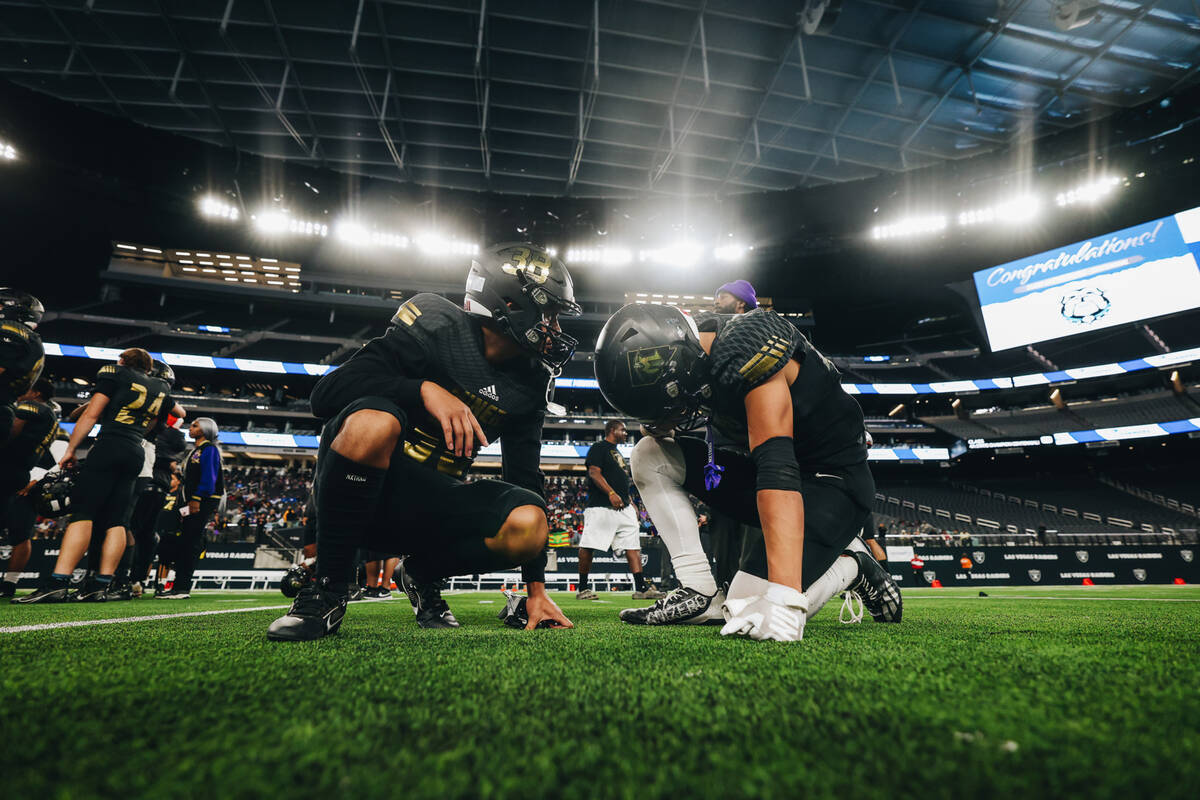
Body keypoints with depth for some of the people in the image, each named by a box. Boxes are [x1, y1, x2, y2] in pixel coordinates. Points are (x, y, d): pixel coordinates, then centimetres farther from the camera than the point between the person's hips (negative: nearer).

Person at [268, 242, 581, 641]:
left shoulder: (530, 382, 2)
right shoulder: (437, 326, -13)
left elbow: (525, 478, 5)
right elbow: (327, 393, -18)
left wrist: (537, 588, 2)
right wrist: (424, 389, -32)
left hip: (428, 507, 4)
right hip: (366, 489, -4)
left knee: (527, 522, -24)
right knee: (373, 422, -37)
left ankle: (422, 573, 7)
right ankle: (327, 591, -17)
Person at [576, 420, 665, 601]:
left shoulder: (617, 453, 26)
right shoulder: (598, 448, -2)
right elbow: (594, 473, -14)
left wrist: (630, 501, 20)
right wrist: (611, 493, -25)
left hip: (623, 507, 9)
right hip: (601, 506, -9)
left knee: (632, 546, 0)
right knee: (588, 546, -5)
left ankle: (641, 588, -2)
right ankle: (583, 589, 5)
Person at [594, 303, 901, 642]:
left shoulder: (748, 350, -29)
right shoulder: (693, 357, -4)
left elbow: (778, 470, -38)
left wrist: (785, 600, -44)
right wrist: (661, 427, -9)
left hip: (834, 482, -8)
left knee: (750, 612, -22)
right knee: (649, 456, -4)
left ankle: (850, 566, 6)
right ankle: (699, 593, -3)